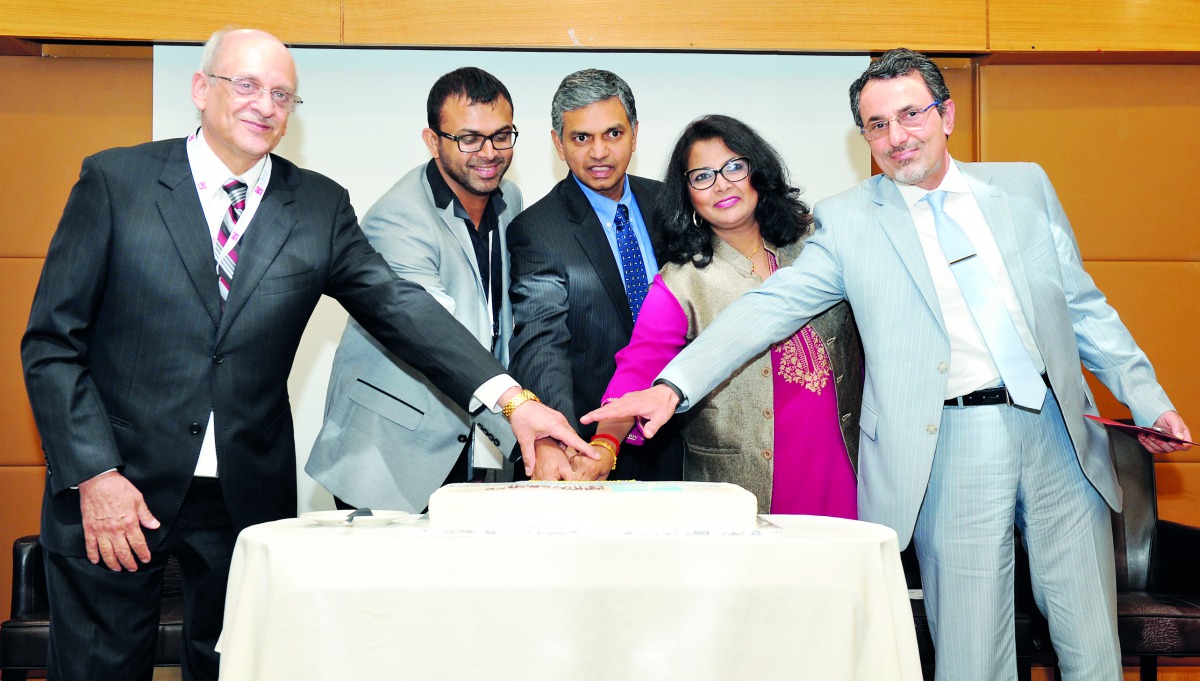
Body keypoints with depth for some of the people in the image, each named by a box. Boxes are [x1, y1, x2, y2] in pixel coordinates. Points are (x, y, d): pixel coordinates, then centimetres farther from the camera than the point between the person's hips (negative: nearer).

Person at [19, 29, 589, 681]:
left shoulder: (320, 206, 4)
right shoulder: (114, 181, -3)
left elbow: (399, 306, -7)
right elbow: (53, 340, -4)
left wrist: (511, 397, -20)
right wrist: (94, 475, -13)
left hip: (248, 497, 2)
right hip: (114, 486, -2)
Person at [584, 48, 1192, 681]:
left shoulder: (1025, 185, 11)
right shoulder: (846, 220, 2)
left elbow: (1082, 306, 16)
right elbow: (768, 308, -6)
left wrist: (1147, 398, 11)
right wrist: (671, 387, -17)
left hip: (1058, 436, 3)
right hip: (953, 449, -3)